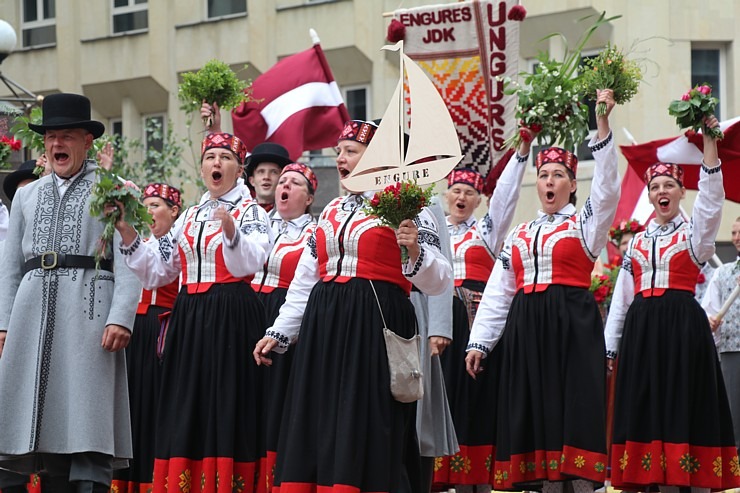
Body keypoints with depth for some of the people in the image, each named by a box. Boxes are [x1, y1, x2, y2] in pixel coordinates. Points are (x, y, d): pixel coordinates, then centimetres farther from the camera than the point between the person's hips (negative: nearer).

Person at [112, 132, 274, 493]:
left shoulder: (250, 212, 1)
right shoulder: (188, 218, 17)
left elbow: (249, 262, -17)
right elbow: (157, 271, 16)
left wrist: (230, 228, -36)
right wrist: (127, 233, 4)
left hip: (232, 318, -6)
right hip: (189, 319, 6)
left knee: (225, 405, -7)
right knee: (187, 410, 3)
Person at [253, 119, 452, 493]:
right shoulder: (331, 211, 18)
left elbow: (437, 281, -6)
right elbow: (305, 280, 22)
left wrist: (414, 252, -24)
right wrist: (279, 332, 18)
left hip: (376, 324, -6)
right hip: (324, 325, 6)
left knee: (365, 427, -7)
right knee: (320, 425, 3)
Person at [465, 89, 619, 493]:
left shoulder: (585, 224, 7)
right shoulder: (518, 235, 19)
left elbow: (606, 189, -11)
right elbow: (496, 293, 17)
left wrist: (602, 123, -19)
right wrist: (478, 342, 8)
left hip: (572, 327, -4)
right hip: (525, 329, 4)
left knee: (574, 411, -10)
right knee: (535, 414, 1)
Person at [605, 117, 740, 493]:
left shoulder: (693, 232, 5)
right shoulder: (636, 241, 17)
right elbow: (621, 298, 16)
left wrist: (709, 139, -24)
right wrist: (609, 346, 11)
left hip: (683, 326, -4)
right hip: (642, 330, 4)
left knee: (686, 406, -7)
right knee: (651, 409, 3)